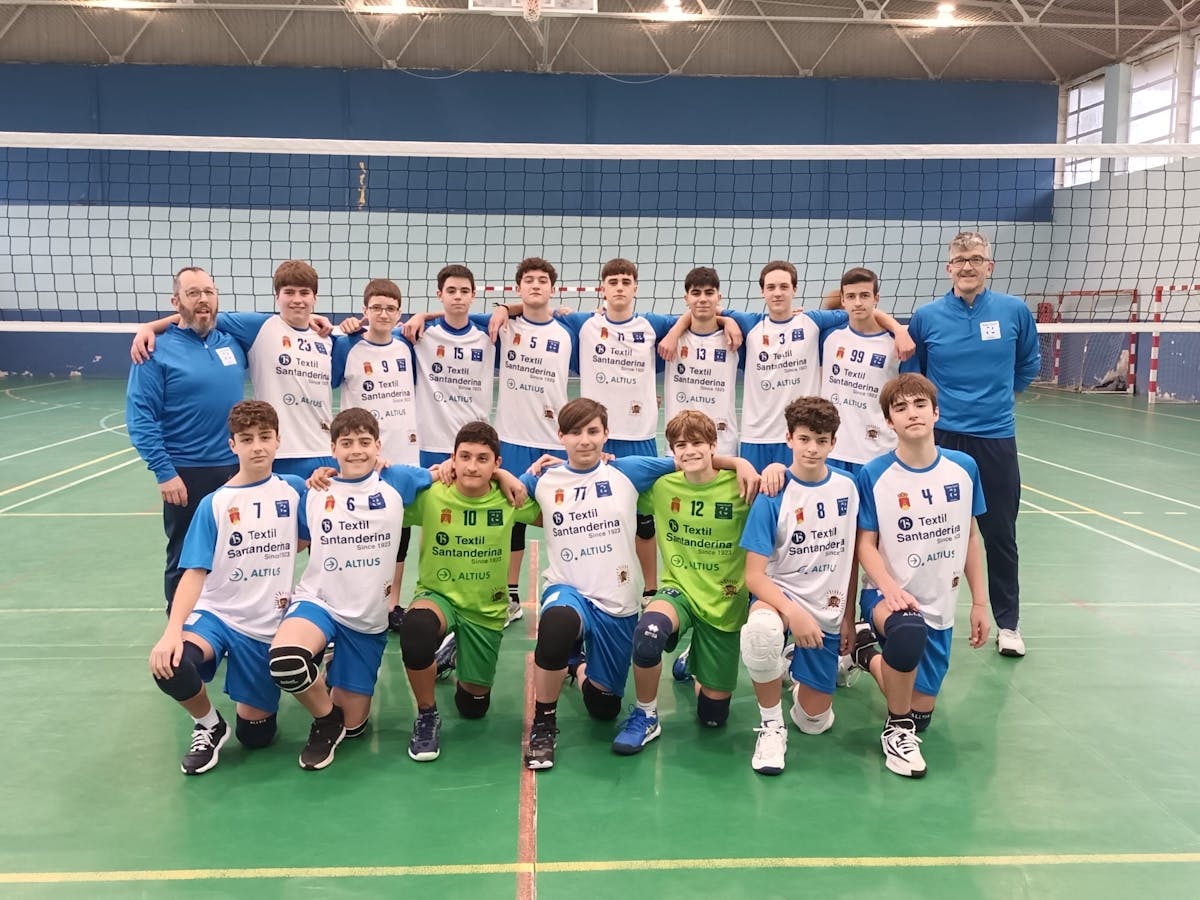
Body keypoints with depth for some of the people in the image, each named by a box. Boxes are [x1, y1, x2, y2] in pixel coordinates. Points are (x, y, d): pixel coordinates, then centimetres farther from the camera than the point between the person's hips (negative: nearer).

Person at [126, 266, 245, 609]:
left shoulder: (232, 342, 5)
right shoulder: (158, 350, -9)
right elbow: (140, 416, -12)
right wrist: (164, 472, -18)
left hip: (237, 469, 5)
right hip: (187, 474, -4)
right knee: (185, 560, 7)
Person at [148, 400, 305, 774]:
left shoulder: (293, 490, -1)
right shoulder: (214, 504, -5)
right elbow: (195, 573, -10)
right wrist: (172, 631, -24)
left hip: (268, 627, 1)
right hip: (217, 614, -1)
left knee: (255, 735, 2)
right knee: (170, 667, -33)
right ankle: (209, 725, -1)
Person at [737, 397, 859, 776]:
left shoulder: (846, 487, -3)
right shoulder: (773, 496, -14)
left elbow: (851, 558, 8)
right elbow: (754, 575, -17)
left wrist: (848, 618, 8)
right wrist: (793, 612, -32)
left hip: (827, 611, 3)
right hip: (780, 594, -3)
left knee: (814, 722, 4)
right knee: (760, 629, -41)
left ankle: (800, 671, 39)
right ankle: (771, 726, -16)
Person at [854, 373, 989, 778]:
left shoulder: (964, 468, -3)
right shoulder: (873, 474, -13)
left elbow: (970, 537, 6)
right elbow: (866, 544, -10)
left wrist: (979, 602, 7)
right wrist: (890, 589, -27)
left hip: (939, 606, 4)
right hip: (889, 595, -4)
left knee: (921, 715, 7)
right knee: (909, 631, -40)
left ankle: (871, 657, 37)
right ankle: (896, 729, -13)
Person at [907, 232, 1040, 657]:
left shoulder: (1014, 311, -2)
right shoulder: (927, 316, -3)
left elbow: (1029, 363, 14)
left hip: (996, 438, 0)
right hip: (940, 438, 0)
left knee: (1000, 535, 8)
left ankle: (1007, 623, 22)